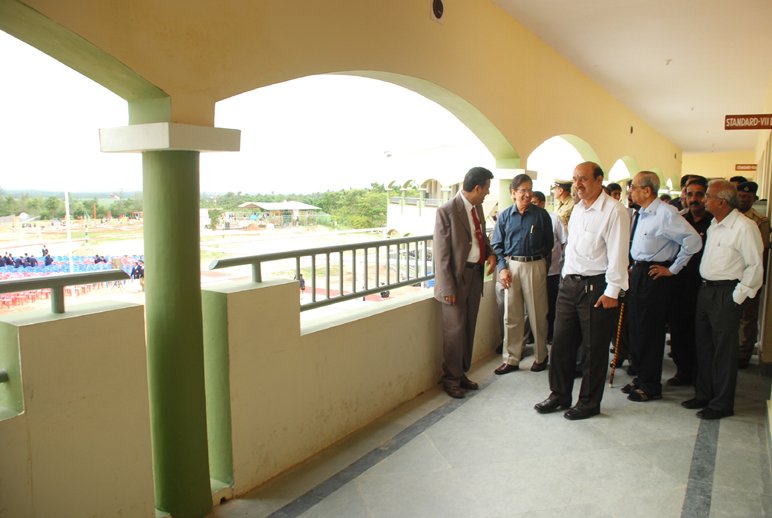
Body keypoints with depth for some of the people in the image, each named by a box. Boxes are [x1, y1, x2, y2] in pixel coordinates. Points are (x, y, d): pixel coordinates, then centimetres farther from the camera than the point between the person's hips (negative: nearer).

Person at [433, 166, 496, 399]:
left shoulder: (477, 207, 8)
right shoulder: (446, 211, -16)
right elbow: (441, 254, -15)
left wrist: (490, 253, 3)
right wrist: (447, 287, -17)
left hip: (476, 273, 8)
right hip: (456, 276, -7)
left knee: (469, 328, 15)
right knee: (455, 330, 1)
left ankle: (462, 373, 29)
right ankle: (451, 379, 17)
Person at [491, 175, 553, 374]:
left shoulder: (541, 214, -1)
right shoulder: (504, 215, 5)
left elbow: (548, 243, 5)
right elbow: (497, 245, 7)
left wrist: (541, 263, 1)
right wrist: (502, 268, -4)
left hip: (535, 266, -2)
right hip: (511, 266, 2)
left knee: (537, 314, 6)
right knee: (511, 316, 6)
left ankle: (541, 356, 23)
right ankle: (511, 359, 15)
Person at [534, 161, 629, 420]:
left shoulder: (613, 210, -12)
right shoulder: (578, 208, 13)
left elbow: (618, 253, -15)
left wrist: (612, 291, -17)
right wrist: (566, 277, 17)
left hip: (596, 287, -7)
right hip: (569, 283, 7)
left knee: (594, 348, 6)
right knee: (561, 342, 12)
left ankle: (589, 402, 21)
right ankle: (559, 394, 27)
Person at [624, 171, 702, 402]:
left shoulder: (666, 214, -17)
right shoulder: (641, 214, 8)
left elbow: (693, 241, -20)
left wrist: (673, 269, -15)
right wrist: (632, 267, 12)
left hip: (653, 276, -8)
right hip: (637, 272, 8)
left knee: (650, 331, 0)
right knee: (635, 328, 14)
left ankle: (651, 386, 14)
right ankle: (641, 377, 30)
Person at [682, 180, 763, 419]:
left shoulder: (744, 226, -15)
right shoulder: (714, 224, 11)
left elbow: (755, 266, -14)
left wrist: (737, 296, -14)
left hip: (726, 294, -8)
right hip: (706, 290, 8)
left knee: (724, 350, 1)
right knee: (704, 345, 15)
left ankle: (722, 404, 13)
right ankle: (703, 394, 29)